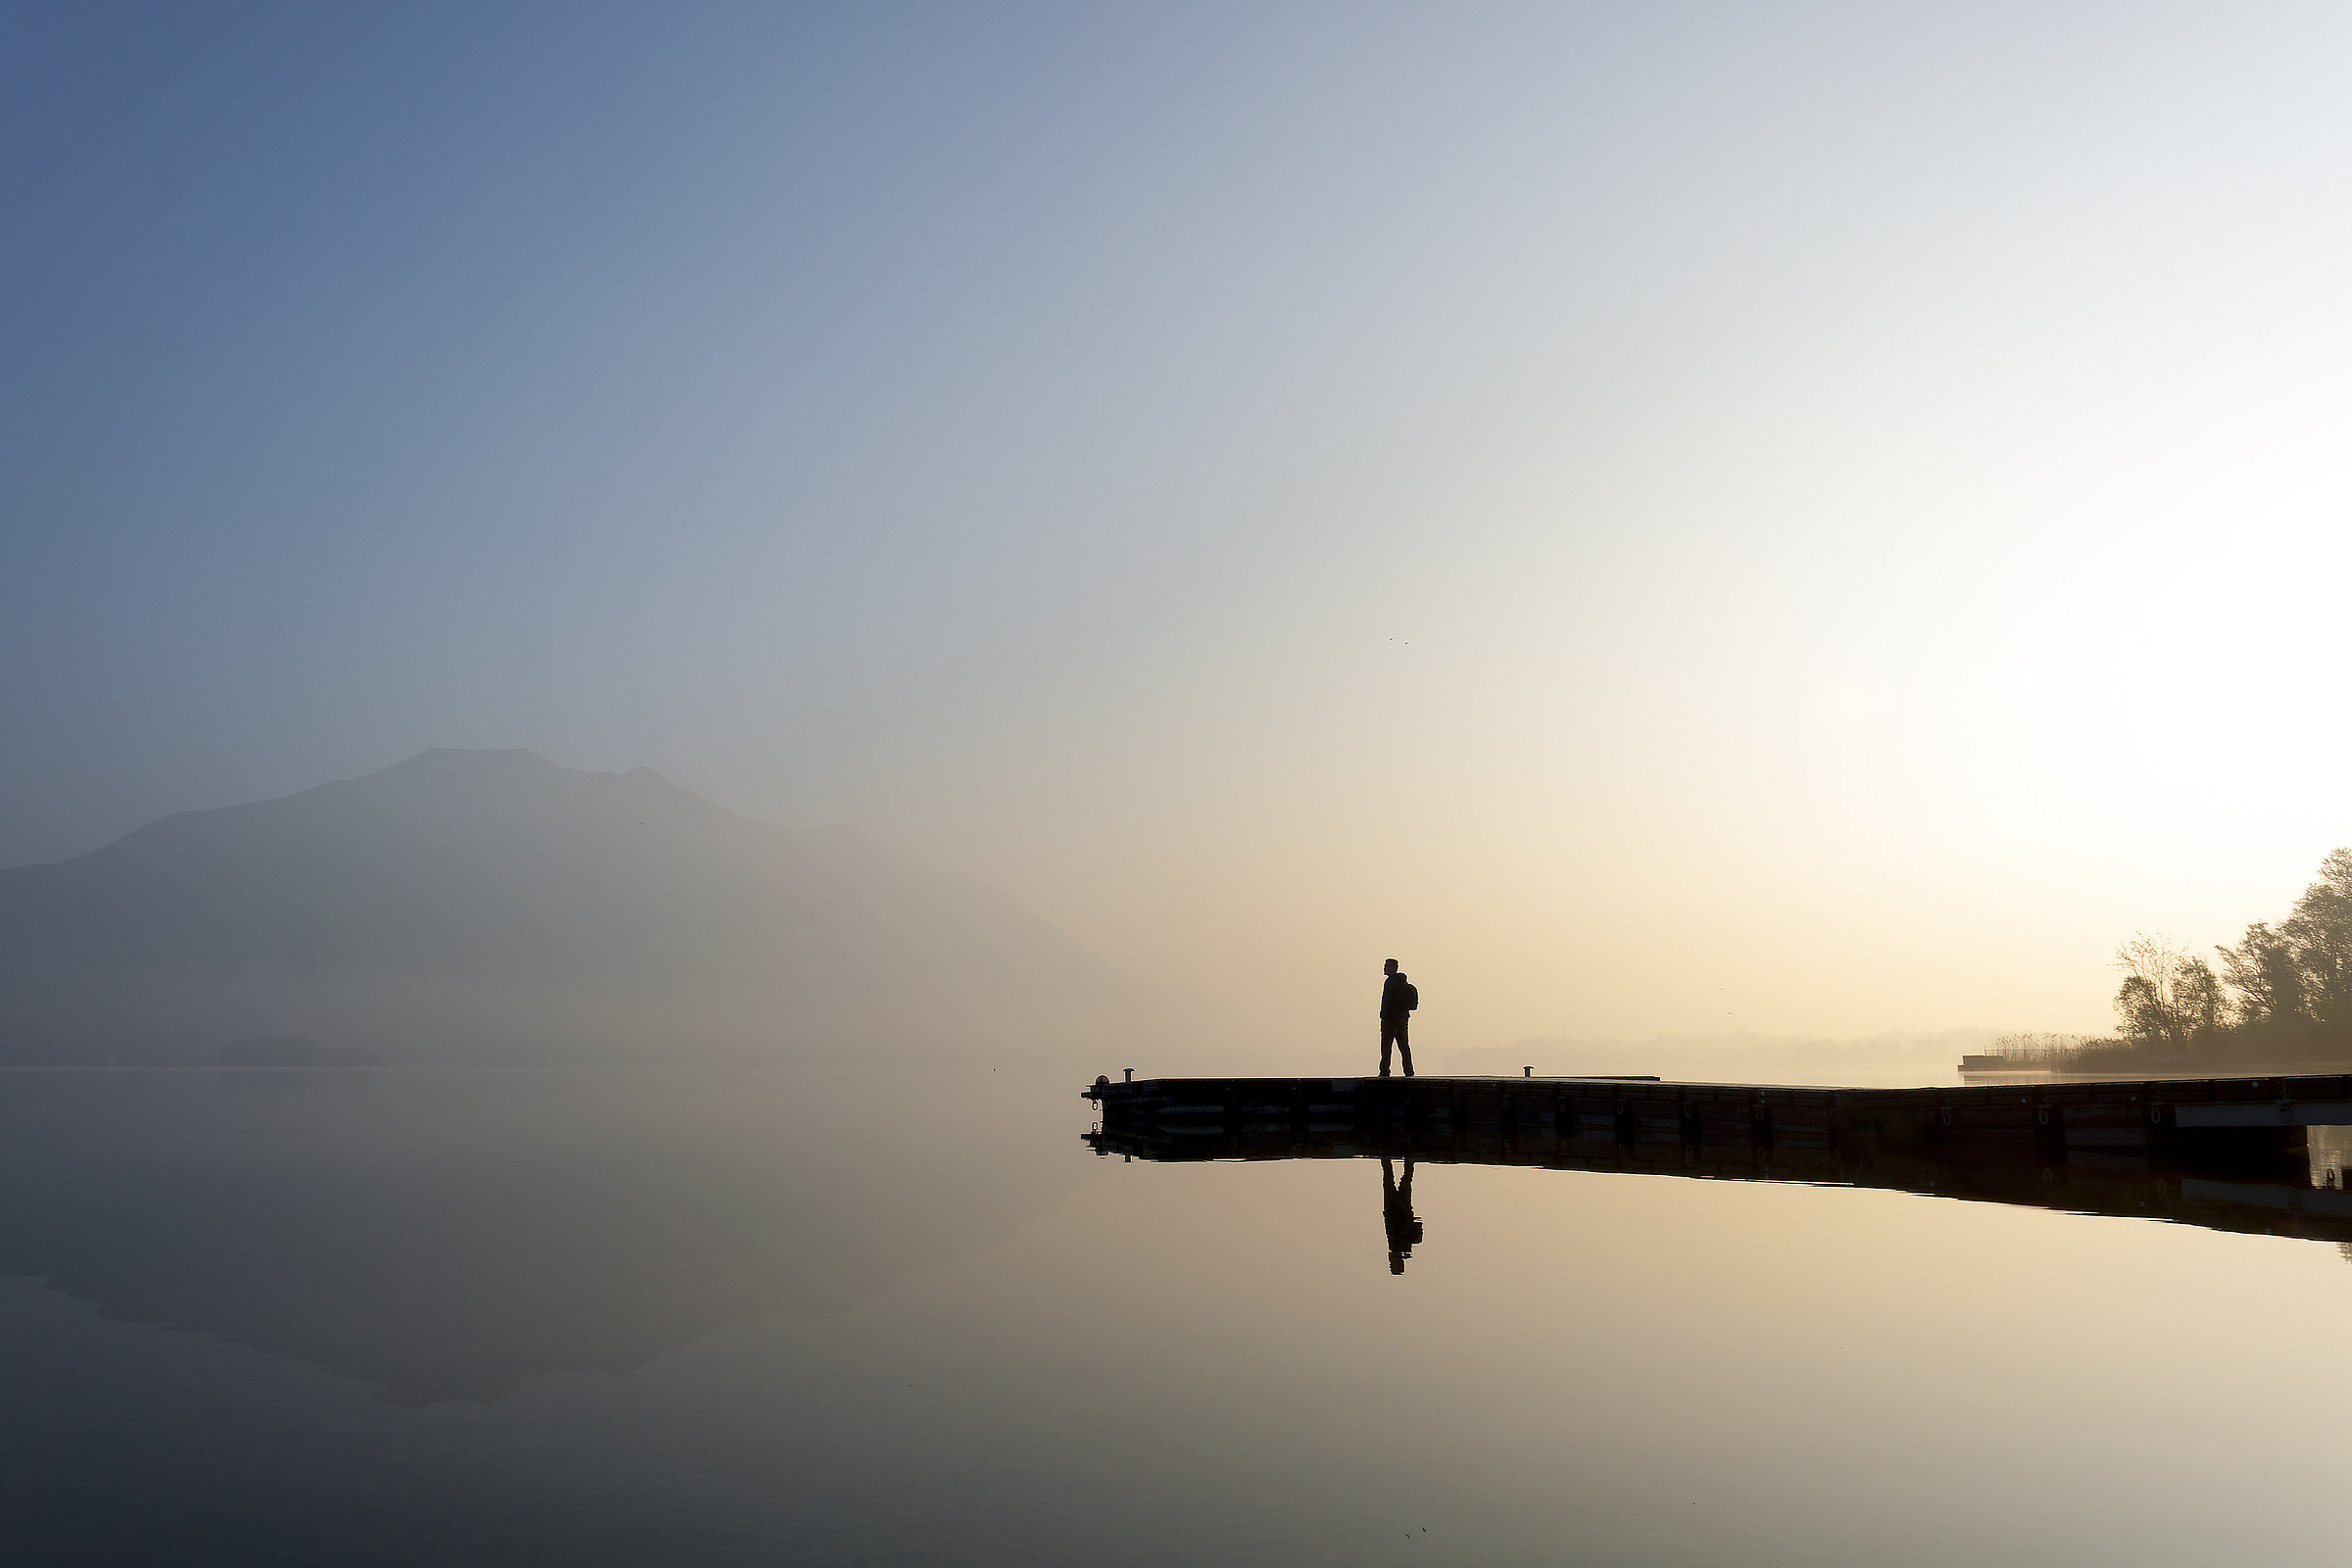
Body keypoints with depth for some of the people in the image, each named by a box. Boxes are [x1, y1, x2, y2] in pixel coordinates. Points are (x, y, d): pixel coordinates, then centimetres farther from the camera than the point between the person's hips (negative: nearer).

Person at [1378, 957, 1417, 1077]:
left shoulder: (1390, 982, -11)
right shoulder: (1404, 982, 16)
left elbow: (1386, 1001, -17)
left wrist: (1383, 1017, -16)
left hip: (1391, 1018, -8)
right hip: (1403, 1017, 8)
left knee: (1386, 1045, -5)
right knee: (1404, 1045, 10)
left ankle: (1384, 1071, -9)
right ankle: (1409, 1071, 8)